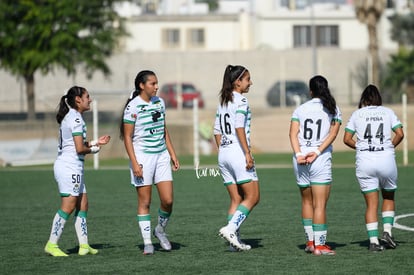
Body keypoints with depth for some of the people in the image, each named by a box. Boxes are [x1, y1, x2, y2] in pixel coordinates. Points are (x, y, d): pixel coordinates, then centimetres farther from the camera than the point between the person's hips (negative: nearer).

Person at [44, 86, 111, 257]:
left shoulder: (69, 117, 17)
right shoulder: (76, 119, -14)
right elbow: (80, 148, -18)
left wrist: (95, 142, 14)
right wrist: (93, 149, 1)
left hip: (72, 168, 10)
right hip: (69, 167, -10)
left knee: (83, 205, 9)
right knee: (68, 207, -8)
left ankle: (84, 245, 9)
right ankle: (52, 244, -6)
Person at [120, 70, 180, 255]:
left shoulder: (159, 102, 10)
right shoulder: (133, 106, -9)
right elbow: (127, 137, -9)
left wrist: (172, 154, 15)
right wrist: (134, 163, -15)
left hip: (161, 156, 5)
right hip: (142, 156, -5)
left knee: (168, 200, -2)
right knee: (144, 202, -1)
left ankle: (160, 230, 22)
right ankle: (147, 243, 6)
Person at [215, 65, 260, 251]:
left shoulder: (223, 102, 16)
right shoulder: (240, 100, -8)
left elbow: (217, 131, 16)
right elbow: (239, 128, -17)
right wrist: (247, 153, -19)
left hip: (224, 153, 8)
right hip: (238, 152, -8)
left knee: (236, 199, 10)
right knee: (253, 197, -4)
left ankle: (235, 240, 5)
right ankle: (230, 228, -18)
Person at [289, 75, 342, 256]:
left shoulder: (300, 109, 10)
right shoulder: (333, 110, 5)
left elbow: (293, 133, -2)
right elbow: (332, 134, -8)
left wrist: (299, 154, -11)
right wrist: (317, 152, -14)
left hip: (300, 160, 3)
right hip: (321, 160, -3)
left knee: (307, 202, 17)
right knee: (320, 205, -3)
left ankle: (309, 241, 18)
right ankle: (319, 244, -5)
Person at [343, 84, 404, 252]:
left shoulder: (357, 114, 7)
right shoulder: (387, 112, 7)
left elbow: (347, 139, 4)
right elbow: (400, 134, -3)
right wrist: (390, 147, 12)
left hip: (364, 161, 0)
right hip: (386, 159, 0)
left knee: (371, 203, 4)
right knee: (388, 197, 20)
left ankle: (373, 241, -4)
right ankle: (387, 231, 5)